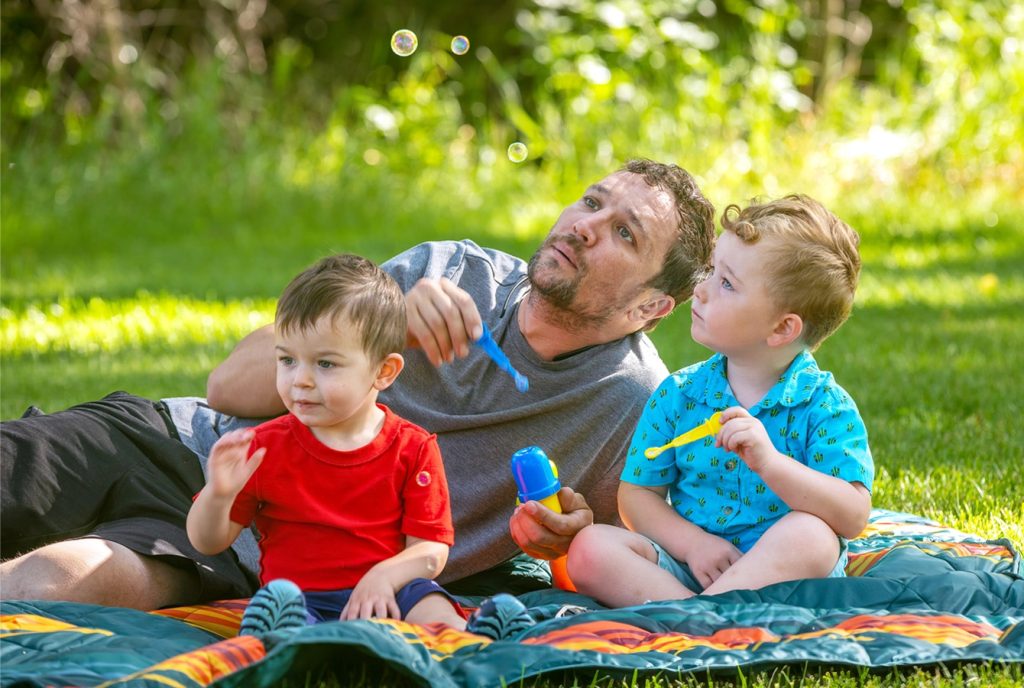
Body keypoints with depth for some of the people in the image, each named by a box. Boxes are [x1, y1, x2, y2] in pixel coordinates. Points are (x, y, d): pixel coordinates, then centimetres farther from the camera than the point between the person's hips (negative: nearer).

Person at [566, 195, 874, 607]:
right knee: (590, 548, -19)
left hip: (781, 573, -4)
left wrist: (769, 462, -30)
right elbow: (637, 494, 7)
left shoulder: (824, 406, -8)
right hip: (690, 566, 4)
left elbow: (852, 518, -18)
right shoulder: (678, 395, 5)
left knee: (808, 533, -36)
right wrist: (692, 543, -13)